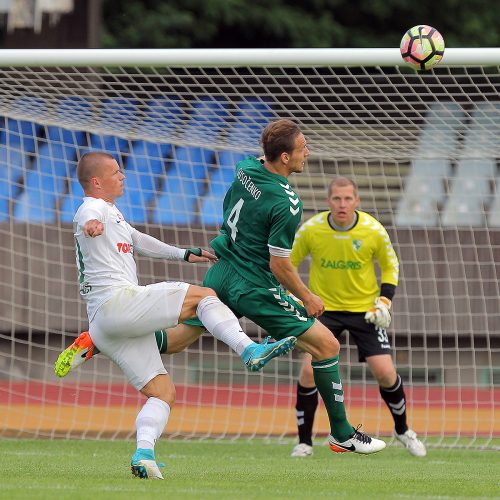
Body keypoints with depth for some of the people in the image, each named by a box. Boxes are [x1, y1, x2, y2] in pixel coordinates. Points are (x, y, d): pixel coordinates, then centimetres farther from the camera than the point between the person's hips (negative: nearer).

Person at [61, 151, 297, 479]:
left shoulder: (111, 212, 30)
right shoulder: (93, 209, -3)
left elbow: (137, 241, 44)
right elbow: (88, 219, -29)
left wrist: (185, 255, 47)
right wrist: (90, 226, -53)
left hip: (103, 327, 10)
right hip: (117, 302, -10)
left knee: (163, 392, 4)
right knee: (203, 296, -9)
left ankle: (144, 453, -16)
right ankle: (250, 350, -24)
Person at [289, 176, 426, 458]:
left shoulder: (374, 230, -14)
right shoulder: (311, 229, -14)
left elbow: (391, 266, 4)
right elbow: (288, 263, 3)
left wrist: (385, 301, -8)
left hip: (365, 309, 0)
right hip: (324, 307, 0)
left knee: (385, 372, -7)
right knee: (310, 371, -16)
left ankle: (402, 430, 21)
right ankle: (304, 442, 0)